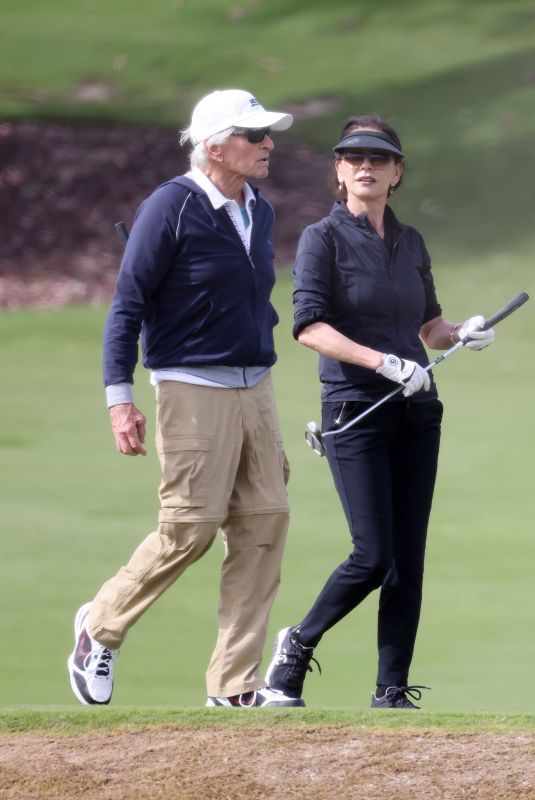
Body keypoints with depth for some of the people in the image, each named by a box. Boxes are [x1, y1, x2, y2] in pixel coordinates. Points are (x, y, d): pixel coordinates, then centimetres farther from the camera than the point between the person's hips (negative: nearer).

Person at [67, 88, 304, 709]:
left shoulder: (258, 211, 12)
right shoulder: (171, 208, -10)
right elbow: (128, 303, -10)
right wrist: (119, 397, -16)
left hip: (255, 389, 7)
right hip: (193, 391, -7)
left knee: (264, 524, -1)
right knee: (191, 526, -9)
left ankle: (234, 685, 3)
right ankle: (101, 625, 15)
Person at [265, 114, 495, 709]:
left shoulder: (410, 243, 13)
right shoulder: (324, 238, -4)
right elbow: (309, 326, -15)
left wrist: (464, 333, 0)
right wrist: (384, 362, -23)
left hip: (416, 413, 5)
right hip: (354, 411, -5)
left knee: (409, 558, 1)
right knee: (374, 556, -11)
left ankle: (391, 692, 6)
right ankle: (298, 644, 13)